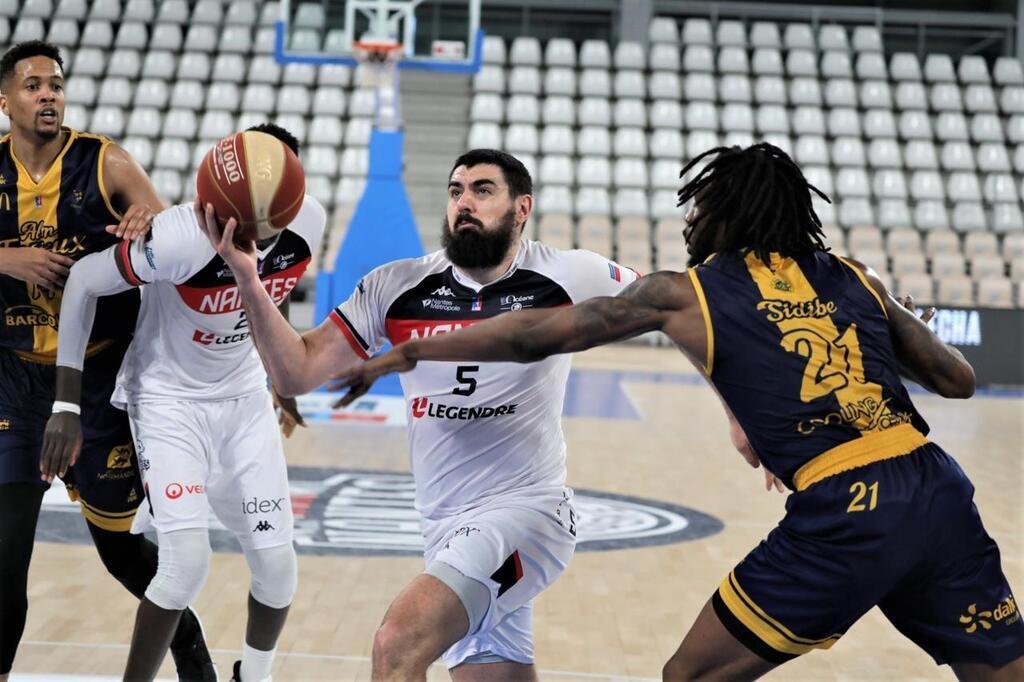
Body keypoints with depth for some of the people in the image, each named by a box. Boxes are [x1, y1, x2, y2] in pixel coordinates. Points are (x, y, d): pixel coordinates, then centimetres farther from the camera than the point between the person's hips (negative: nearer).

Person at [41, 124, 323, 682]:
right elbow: (84, 282, -19)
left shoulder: (309, 223, -15)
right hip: (168, 398, -5)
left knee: (276, 562, 3)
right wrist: (66, 405, -18)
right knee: (186, 562, -20)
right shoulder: (183, 238, -32)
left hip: (244, 396, 5)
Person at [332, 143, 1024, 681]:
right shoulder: (857, 278, 18)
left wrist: (400, 356, 24)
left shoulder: (684, 294, 10)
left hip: (840, 519, -4)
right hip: (941, 493, 4)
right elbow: (959, 378, 20)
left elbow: (534, 335, 14)